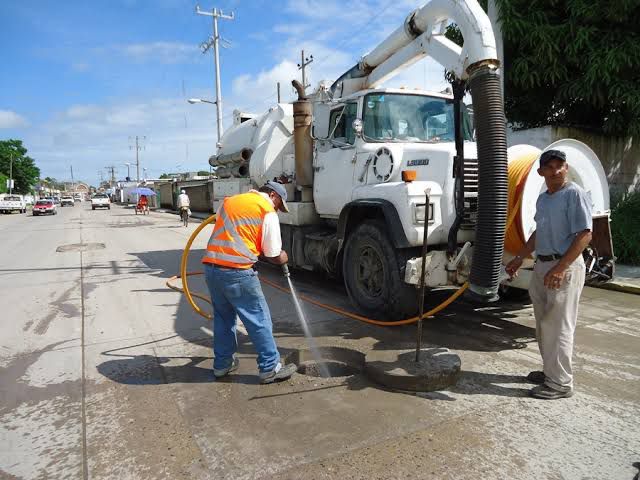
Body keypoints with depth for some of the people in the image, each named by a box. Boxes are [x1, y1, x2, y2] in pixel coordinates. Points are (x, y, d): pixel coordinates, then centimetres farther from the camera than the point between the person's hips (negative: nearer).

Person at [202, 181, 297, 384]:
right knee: (259, 320, 5)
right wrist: (284, 258, 17)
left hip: (211, 267, 7)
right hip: (237, 272, -7)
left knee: (223, 317, 21)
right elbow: (273, 256, -4)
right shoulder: (267, 211, -2)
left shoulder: (229, 201, 18)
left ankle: (222, 364, 31)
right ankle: (270, 368, 13)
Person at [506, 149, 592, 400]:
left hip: (565, 267, -9)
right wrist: (519, 258, 22)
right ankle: (550, 370, 29)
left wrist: (560, 268, -24)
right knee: (543, 323, 15)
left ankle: (561, 383, 7)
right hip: (541, 266, 9)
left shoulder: (574, 194, -11)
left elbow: (585, 235, -18)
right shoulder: (543, 198, 15)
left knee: (558, 325, -4)